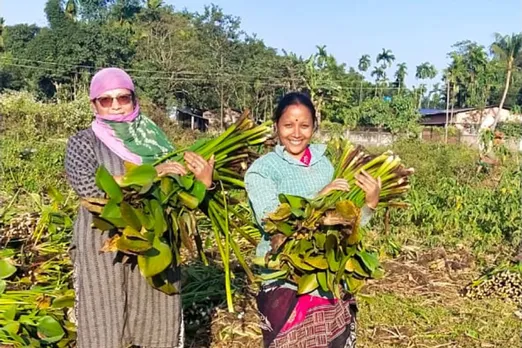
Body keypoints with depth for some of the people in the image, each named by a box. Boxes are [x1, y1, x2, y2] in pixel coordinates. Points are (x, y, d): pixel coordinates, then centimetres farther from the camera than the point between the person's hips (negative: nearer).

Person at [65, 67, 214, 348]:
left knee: (159, 325, 9)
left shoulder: (153, 139, 7)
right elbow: (86, 185, -17)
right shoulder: (83, 142, 2)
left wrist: (202, 181, -13)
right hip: (102, 250, -2)